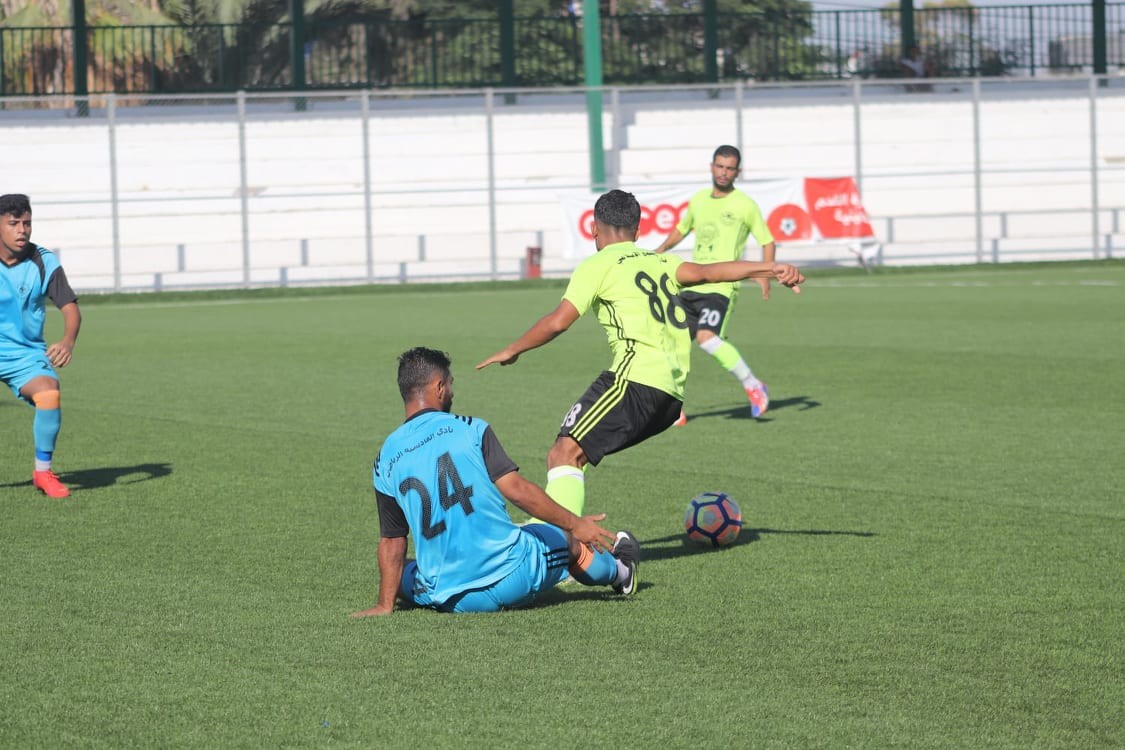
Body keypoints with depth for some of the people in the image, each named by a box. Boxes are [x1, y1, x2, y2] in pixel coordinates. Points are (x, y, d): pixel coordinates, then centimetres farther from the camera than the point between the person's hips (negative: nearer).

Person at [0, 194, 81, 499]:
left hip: (26, 352, 0)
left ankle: (43, 471, -7)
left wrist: (68, 342, -28)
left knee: (49, 394, -26)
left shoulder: (44, 262, -6)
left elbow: (70, 307, -9)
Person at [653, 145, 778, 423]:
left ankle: (753, 386, -14)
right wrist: (661, 250, 16)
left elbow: (767, 242, 3)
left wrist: (765, 275, -12)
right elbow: (681, 229, 32)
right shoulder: (698, 200, 14)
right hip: (692, 283, 7)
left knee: (706, 337, -27)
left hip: (722, 287, -7)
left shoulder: (745, 205, -2)